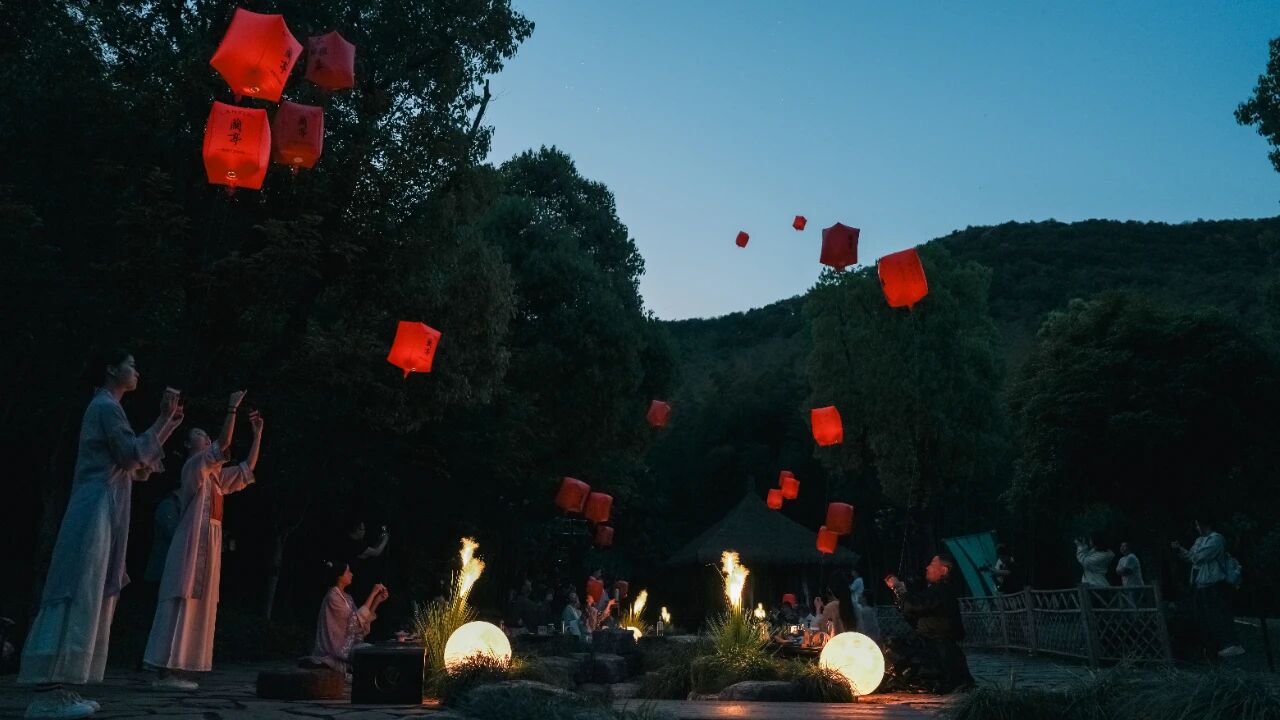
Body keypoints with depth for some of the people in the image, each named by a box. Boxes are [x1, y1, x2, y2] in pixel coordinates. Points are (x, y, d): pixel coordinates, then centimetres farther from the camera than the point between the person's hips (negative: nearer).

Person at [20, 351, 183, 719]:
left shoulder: (107, 407, 26)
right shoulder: (106, 406, -5)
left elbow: (140, 469, 26)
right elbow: (133, 455, -15)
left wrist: (169, 425, 24)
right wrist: (163, 419, -10)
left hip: (103, 515, 10)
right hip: (96, 512, -10)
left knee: (89, 598, 7)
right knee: (76, 596, -15)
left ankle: (53, 689, 7)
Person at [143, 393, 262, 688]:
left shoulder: (215, 475, 20)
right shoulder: (193, 466, -4)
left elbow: (247, 468, 23)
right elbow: (224, 443, -19)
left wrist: (257, 433, 20)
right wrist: (233, 407, -18)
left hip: (209, 543, 9)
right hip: (193, 543, -9)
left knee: (199, 606, 6)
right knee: (181, 605, -10)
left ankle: (173, 670, 9)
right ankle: (165, 672, -10)